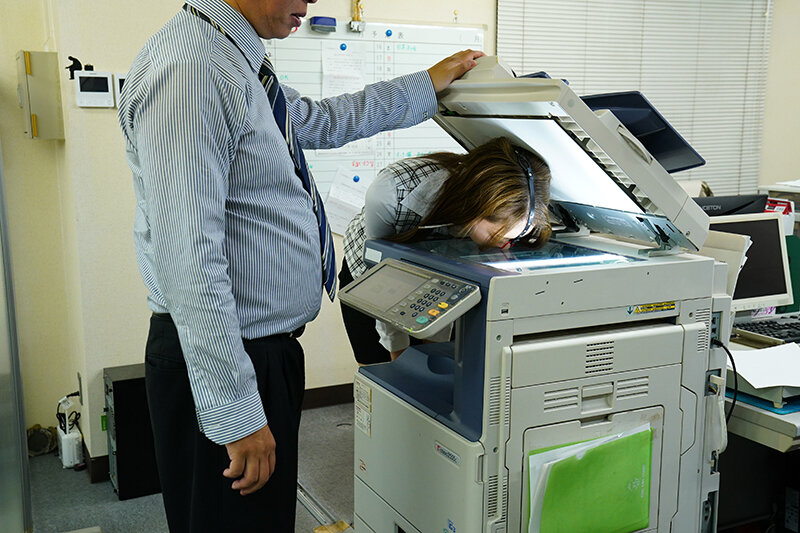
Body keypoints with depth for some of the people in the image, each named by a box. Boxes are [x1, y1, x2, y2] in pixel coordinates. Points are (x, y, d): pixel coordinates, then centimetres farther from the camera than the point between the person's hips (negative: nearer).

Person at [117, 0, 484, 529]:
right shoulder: (188, 71, -23)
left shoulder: (238, 62, 9)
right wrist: (237, 415, -25)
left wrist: (431, 84, 29)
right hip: (229, 358, -10)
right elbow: (189, 261, -27)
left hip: (269, 345, 10)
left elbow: (322, 121, 26)